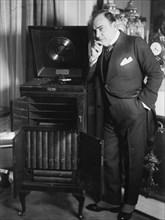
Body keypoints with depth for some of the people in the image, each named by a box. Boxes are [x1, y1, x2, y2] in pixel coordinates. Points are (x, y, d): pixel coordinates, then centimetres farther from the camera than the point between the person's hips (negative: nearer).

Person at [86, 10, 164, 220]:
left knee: (133, 160, 7)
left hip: (133, 113, -5)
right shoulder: (100, 49, 8)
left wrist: (144, 101, -10)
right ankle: (111, 199, 31)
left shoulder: (135, 44, -9)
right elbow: (88, 79, 7)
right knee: (110, 159, 14)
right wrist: (93, 59, -9)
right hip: (110, 114, 6)